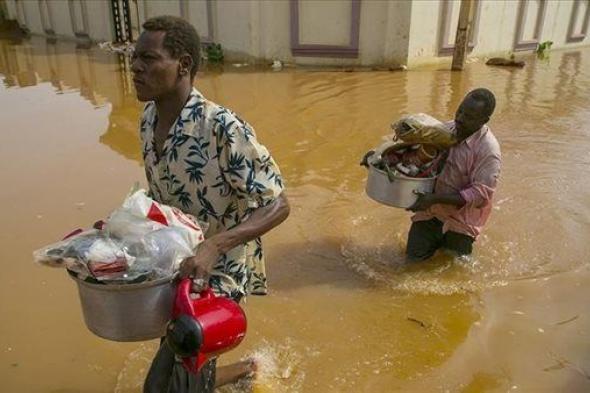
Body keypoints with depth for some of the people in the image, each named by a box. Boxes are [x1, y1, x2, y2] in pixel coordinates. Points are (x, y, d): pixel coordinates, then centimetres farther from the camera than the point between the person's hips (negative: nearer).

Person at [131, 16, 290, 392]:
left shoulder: (223, 128, -29)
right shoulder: (149, 118, -4)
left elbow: (279, 206, -26)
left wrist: (212, 246, -38)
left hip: (219, 269, -8)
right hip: (174, 261, 8)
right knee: (177, 347, 28)